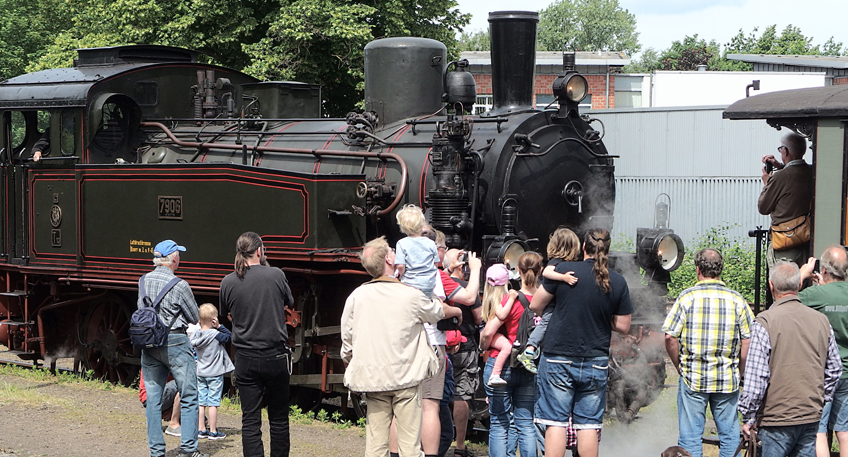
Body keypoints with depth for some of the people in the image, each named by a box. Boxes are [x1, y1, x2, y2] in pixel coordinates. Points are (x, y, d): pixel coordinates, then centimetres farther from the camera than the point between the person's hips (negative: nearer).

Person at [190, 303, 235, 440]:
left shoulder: (195, 335, -1)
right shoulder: (216, 335, -16)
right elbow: (229, 336, -5)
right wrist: (219, 326, -7)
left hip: (200, 373, 5)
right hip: (215, 373, -5)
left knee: (201, 402, 9)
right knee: (213, 402, -1)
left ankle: (202, 430, 13)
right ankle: (213, 431, 2)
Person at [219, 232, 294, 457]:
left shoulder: (228, 282, -3)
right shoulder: (276, 275, -7)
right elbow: (287, 304, 10)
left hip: (245, 358, 1)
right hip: (276, 356, -1)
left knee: (250, 419, 3)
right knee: (279, 417, 12)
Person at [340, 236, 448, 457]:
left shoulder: (356, 296, -1)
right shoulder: (411, 295, -9)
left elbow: (347, 339, 5)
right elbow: (439, 311, 11)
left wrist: (354, 368, 21)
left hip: (372, 378, 3)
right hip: (406, 378, -3)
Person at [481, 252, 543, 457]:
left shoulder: (512, 299, -15)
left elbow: (487, 332, -17)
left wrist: (483, 348, 3)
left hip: (501, 364, -3)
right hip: (530, 369, 3)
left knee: (500, 424, 2)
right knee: (526, 423, 9)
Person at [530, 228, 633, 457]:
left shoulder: (563, 270, -7)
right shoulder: (618, 282, 0)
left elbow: (535, 306, 0)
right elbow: (623, 326, 4)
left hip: (558, 358, -2)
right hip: (596, 362, 2)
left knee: (556, 422, 0)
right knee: (589, 424, 7)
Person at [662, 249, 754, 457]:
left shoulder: (687, 297, -5)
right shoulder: (736, 299, 0)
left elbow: (670, 338, -8)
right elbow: (748, 340, -2)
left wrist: (681, 367, 6)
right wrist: (738, 371, 9)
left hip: (693, 377, -1)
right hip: (727, 380, 1)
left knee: (690, 436, 4)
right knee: (730, 434, 10)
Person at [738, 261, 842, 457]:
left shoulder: (765, 322, -12)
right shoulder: (821, 320, 4)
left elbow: (756, 377, -13)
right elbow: (835, 369, 12)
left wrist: (748, 417, -4)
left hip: (776, 418, -5)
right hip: (812, 417, 5)